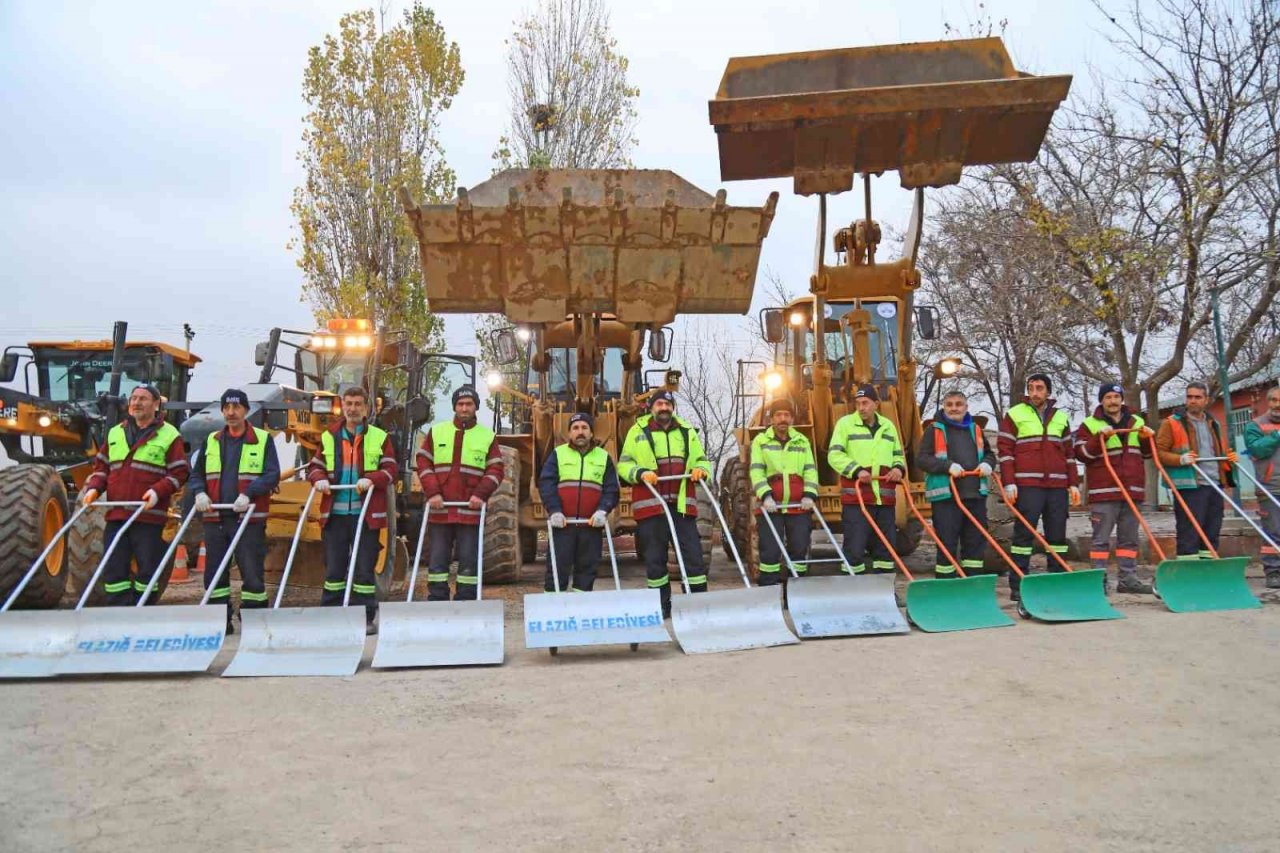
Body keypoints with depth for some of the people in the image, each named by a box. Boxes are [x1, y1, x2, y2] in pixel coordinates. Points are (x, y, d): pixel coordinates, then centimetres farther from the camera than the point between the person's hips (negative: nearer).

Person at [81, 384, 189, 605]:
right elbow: (101, 465, 20)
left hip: (149, 516, -5)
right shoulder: (115, 433, 17)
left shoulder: (169, 435, 1)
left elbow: (180, 472, -4)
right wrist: (93, 488, 2)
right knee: (114, 569, 5)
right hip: (116, 515, 5)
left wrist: (158, 491, -18)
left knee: (148, 569, 2)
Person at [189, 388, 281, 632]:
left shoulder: (263, 439, 2)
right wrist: (199, 492, -3)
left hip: (249, 518, -4)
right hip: (215, 518, 4)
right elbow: (196, 473, 18)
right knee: (214, 572, 8)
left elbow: (272, 475, -5)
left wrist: (248, 494, -19)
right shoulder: (211, 441, 15)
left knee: (252, 572, -3)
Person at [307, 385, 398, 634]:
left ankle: (366, 618, 12)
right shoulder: (329, 436, 11)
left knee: (365, 568, 3)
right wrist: (319, 479, -7)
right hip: (334, 513, 2)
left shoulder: (379, 437, 4)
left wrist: (372, 479, -18)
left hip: (367, 513, -2)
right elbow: (315, 466, 15)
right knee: (334, 567, 7)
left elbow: (391, 468, 0)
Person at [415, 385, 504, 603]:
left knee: (469, 560, 2)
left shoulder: (488, 436, 7)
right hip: (439, 509, 1)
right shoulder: (436, 431, 10)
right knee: (437, 559, 5)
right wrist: (432, 493, -7)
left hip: (471, 509, -1)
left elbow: (495, 470, 4)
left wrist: (481, 494, -11)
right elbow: (423, 463, 6)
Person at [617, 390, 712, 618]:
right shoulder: (638, 431, 6)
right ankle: (661, 605, 16)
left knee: (693, 554, 1)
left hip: (682, 505, 2)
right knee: (655, 557, 5)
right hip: (650, 504, -2)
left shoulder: (687, 431, 15)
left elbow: (701, 460, 22)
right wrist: (640, 473, -15)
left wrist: (701, 470, -1)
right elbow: (623, 465, 4)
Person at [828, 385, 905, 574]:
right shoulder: (845, 423, 1)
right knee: (854, 548, -7)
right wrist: (856, 470, -19)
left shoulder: (888, 426, 16)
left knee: (886, 546, 9)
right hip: (855, 498, -5)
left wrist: (899, 468, 3)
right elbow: (834, 455, -5)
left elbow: (898, 454, 25)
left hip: (885, 498, 5)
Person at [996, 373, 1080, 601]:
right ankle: (1017, 586, -2)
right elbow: (1004, 450, -1)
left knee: (1058, 534, 7)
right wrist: (1009, 483, -9)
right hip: (1027, 485, -4)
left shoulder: (1061, 417, 16)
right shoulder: (1014, 414, 3)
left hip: (1058, 485, 4)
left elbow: (1069, 453, 19)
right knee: (1024, 533, -5)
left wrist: (1074, 483, 11)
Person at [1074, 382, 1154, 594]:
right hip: (1104, 490, -5)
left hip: (1132, 489, 5)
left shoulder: (1137, 422, 16)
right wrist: (1099, 438, -20)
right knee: (1101, 538, -4)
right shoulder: (1090, 424, 2)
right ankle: (1099, 579, -1)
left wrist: (1147, 439, 1)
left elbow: (1146, 454, 21)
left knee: (1129, 538, 9)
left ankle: (1128, 578, 15)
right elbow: (1081, 454, -7)